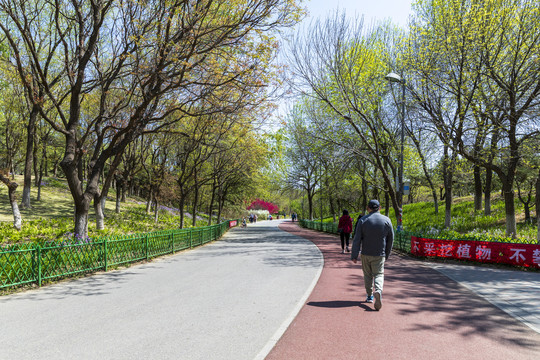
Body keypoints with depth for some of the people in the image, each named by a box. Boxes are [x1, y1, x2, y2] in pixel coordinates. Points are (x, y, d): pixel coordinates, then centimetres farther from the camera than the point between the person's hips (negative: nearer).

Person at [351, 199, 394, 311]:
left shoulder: (363, 220, -6)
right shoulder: (386, 220, -2)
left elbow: (357, 240, -9)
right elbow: (390, 239, 5)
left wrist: (354, 256, -6)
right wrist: (387, 254, 16)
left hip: (366, 254, 0)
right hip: (379, 255, 0)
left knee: (367, 275, 15)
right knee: (378, 274, 2)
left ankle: (370, 296, 22)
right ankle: (378, 290, -24)